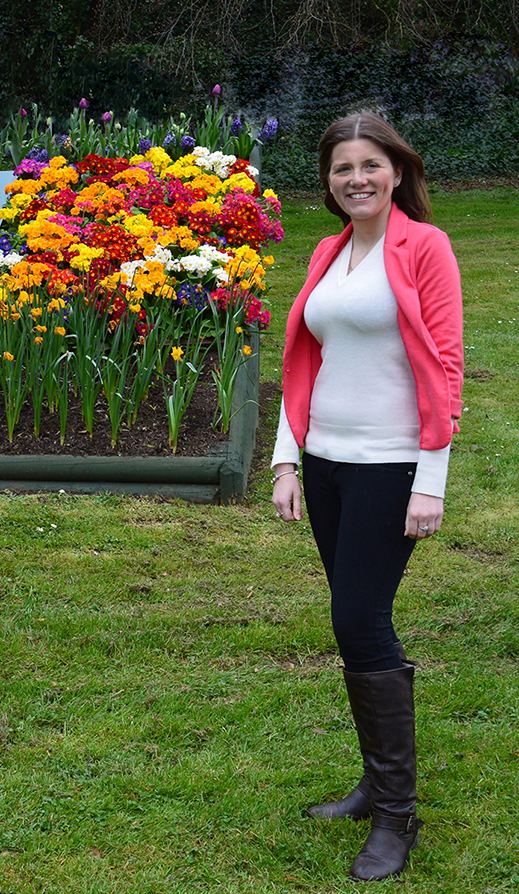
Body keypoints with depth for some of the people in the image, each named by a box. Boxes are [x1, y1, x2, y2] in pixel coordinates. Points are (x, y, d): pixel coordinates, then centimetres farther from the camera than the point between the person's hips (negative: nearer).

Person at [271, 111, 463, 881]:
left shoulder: (423, 247, -7)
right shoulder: (328, 254, 12)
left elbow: (445, 368, -11)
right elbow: (303, 363, 14)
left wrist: (431, 484, -15)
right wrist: (286, 459, 7)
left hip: (390, 469, -6)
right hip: (326, 464, 6)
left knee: (361, 624, -7)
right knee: (359, 624, 12)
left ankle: (397, 813, 5)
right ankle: (379, 783, 26)